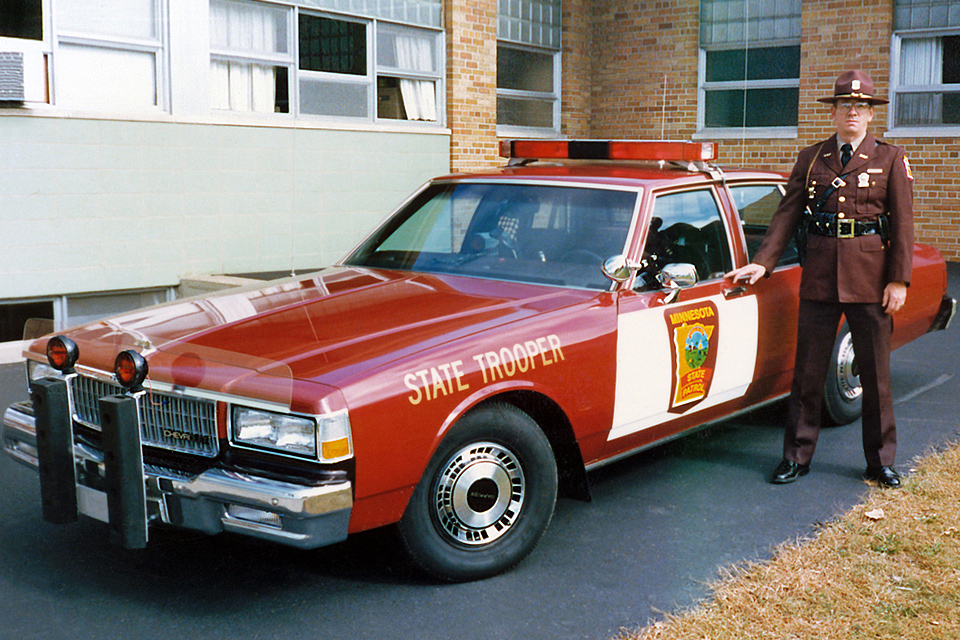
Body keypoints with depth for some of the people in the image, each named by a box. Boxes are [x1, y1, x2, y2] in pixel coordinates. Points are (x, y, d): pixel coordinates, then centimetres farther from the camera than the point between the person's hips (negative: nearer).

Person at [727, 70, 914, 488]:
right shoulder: (810, 159, 9)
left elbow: (902, 224, 1)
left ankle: (881, 462, 20)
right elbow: (787, 215, 6)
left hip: (870, 277, -1)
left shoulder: (890, 159, 5)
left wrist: (898, 280, -7)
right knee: (808, 371, 5)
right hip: (819, 275, 1)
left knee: (875, 373, 7)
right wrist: (762, 263, -5)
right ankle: (797, 456, 15)